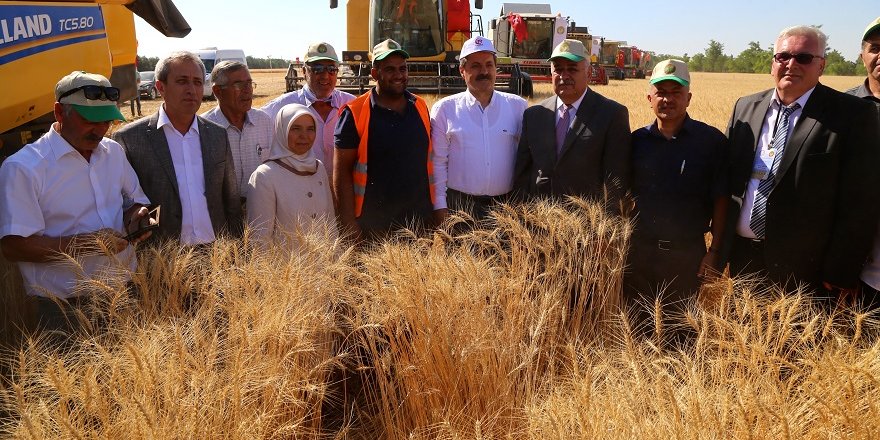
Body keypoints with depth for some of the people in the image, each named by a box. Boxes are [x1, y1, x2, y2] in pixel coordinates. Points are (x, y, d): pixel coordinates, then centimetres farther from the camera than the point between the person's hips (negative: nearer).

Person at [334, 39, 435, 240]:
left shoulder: (420, 107, 6)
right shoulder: (355, 113, -8)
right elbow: (341, 172, -8)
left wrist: (438, 209, 10)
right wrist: (350, 224, -12)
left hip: (420, 219, 4)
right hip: (373, 224, -4)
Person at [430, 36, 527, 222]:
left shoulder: (518, 106, 5)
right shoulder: (444, 109, 1)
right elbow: (438, 163, 0)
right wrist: (440, 206, -4)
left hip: (507, 205, 1)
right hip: (459, 206, -1)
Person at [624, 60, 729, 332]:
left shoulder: (712, 141, -3)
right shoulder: (637, 141, 3)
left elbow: (721, 200, -3)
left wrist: (714, 252, -6)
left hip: (688, 255, -2)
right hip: (639, 252, 2)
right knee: (637, 326, 12)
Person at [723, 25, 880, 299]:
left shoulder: (853, 114, -7)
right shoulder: (746, 107, 7)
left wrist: (840, 274, -10)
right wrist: (720, 242, 5)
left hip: (805, 269, -4)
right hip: (742, 257, 4)